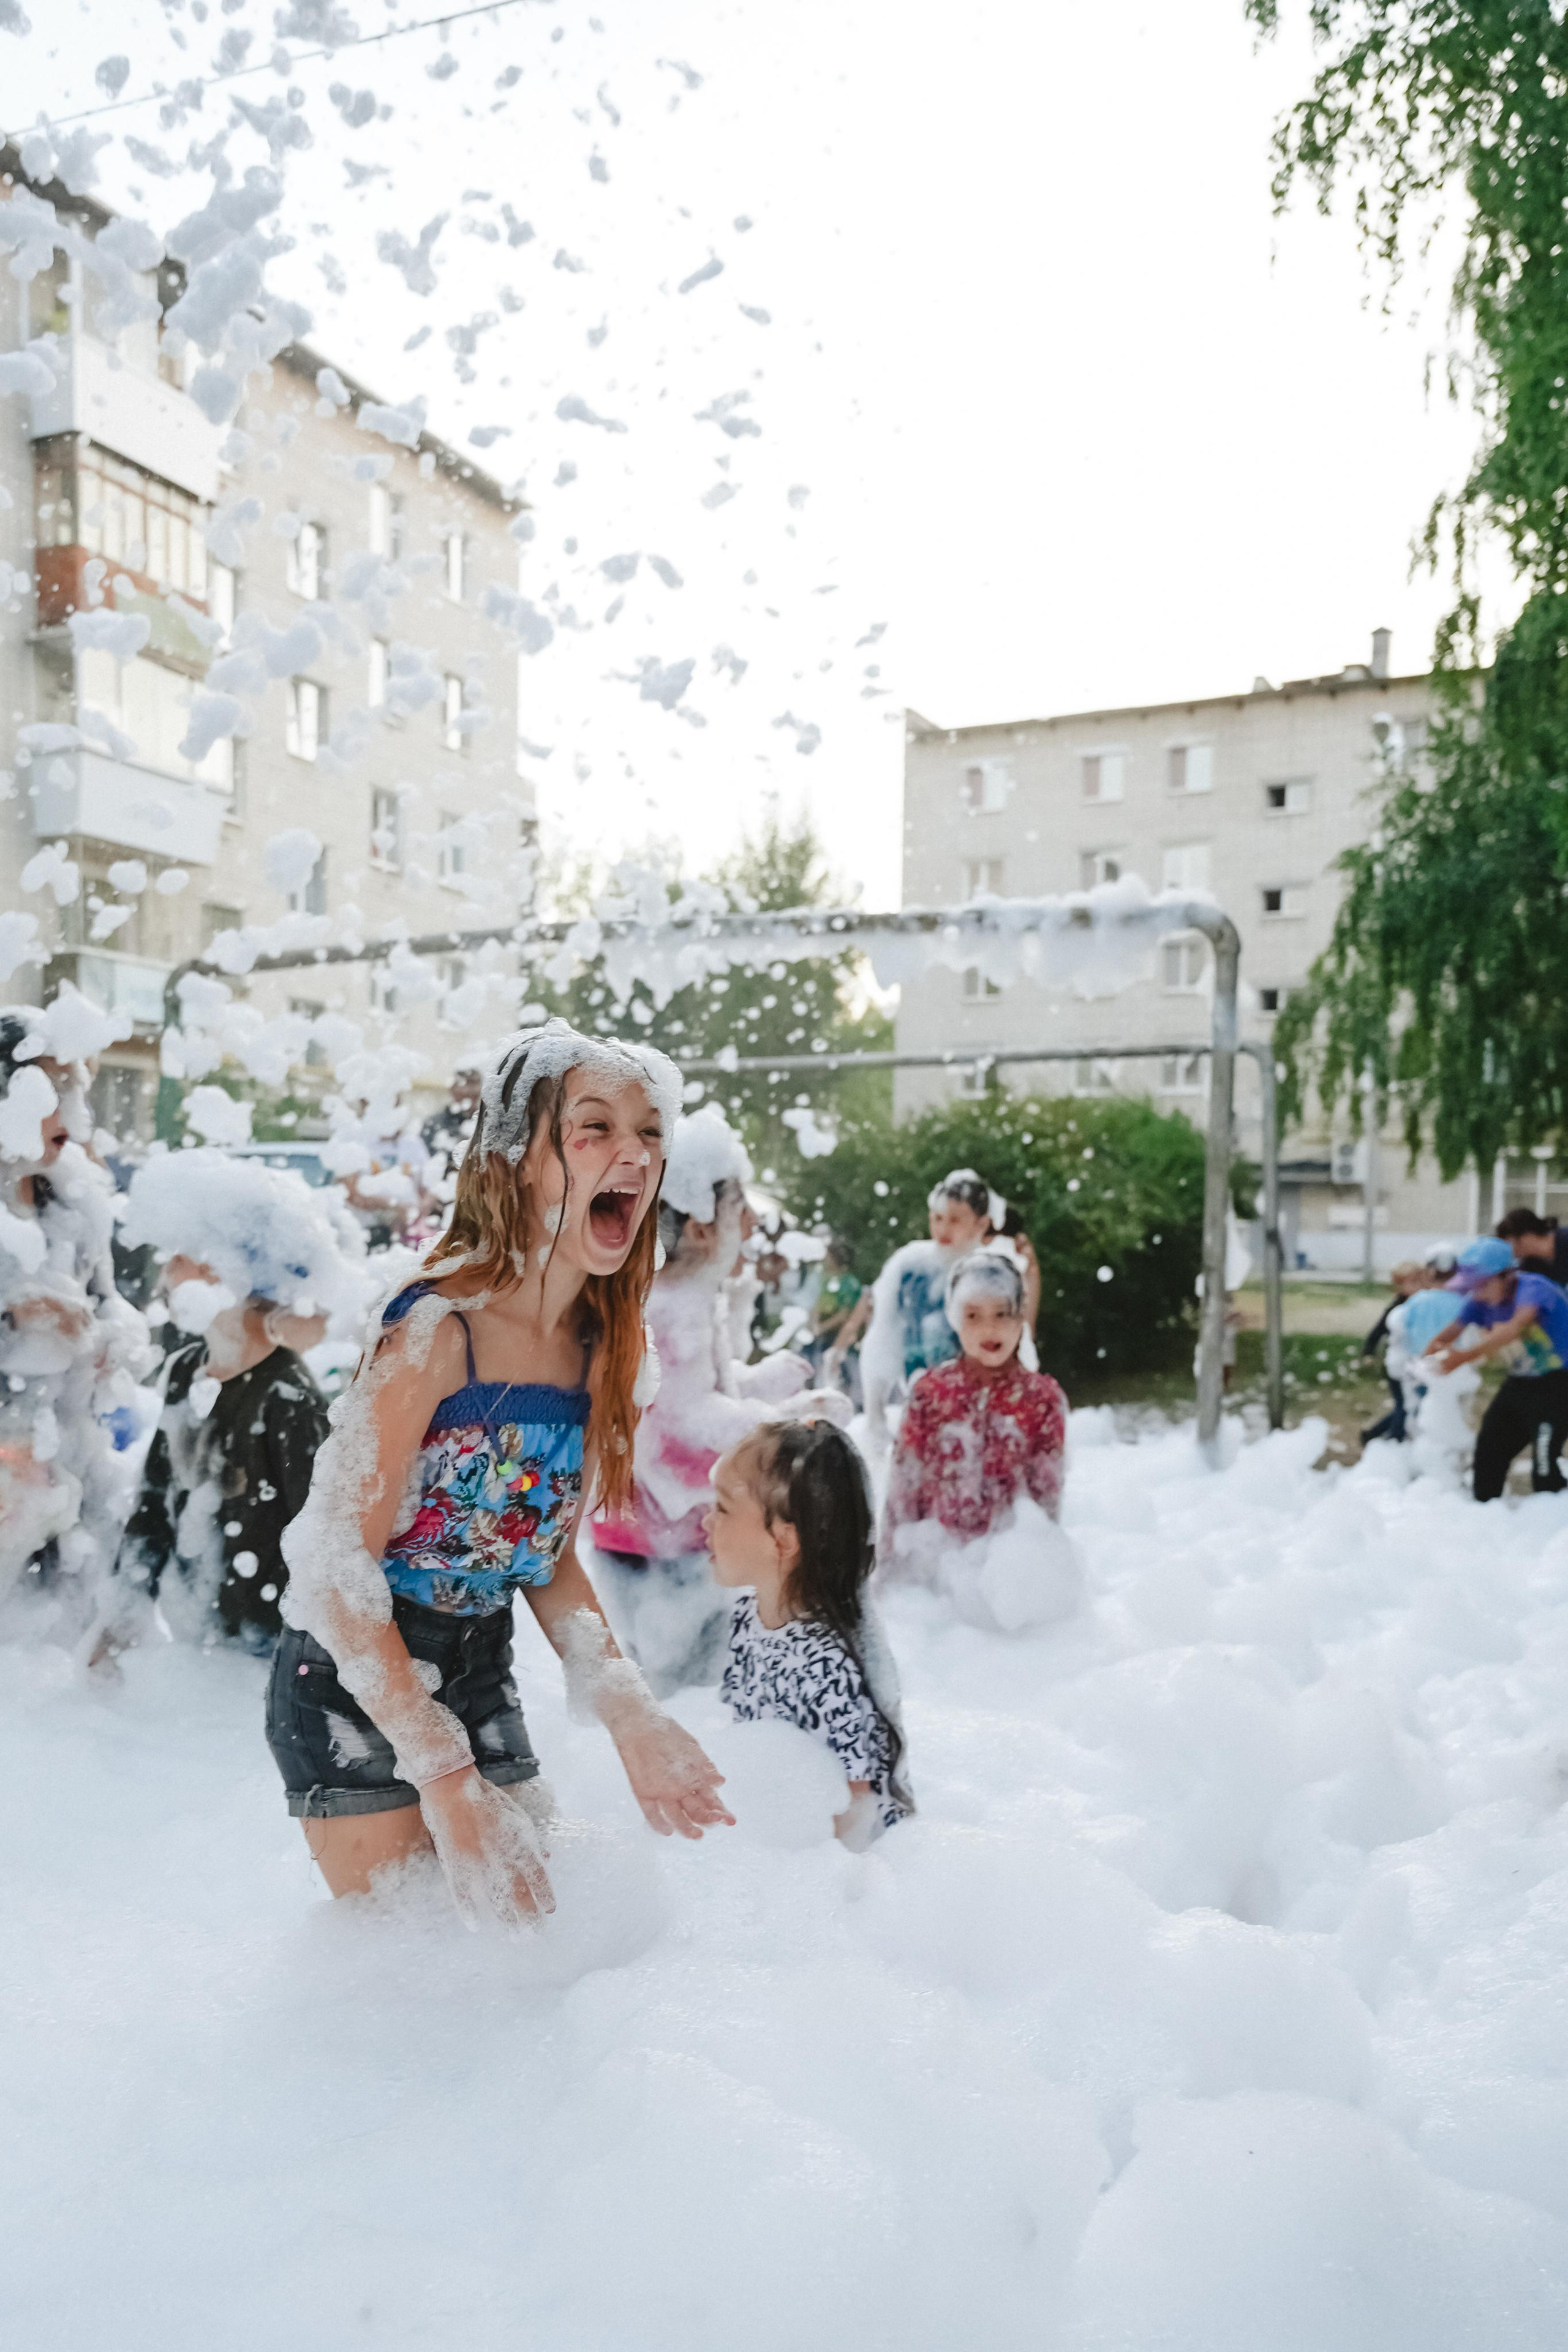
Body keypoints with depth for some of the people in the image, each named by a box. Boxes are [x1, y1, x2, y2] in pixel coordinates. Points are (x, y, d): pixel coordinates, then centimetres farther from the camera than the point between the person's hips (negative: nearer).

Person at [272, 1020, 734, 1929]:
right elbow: (339, 1571, -23)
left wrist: (632, 1717, -3)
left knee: (526, 1923, 16)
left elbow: (550, 1558, 7)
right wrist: (446, 1779, -23)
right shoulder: (437, 1330, -24)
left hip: (483, 1675, 7)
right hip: (358, 1681, -7)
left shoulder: (600, 1345, -2)